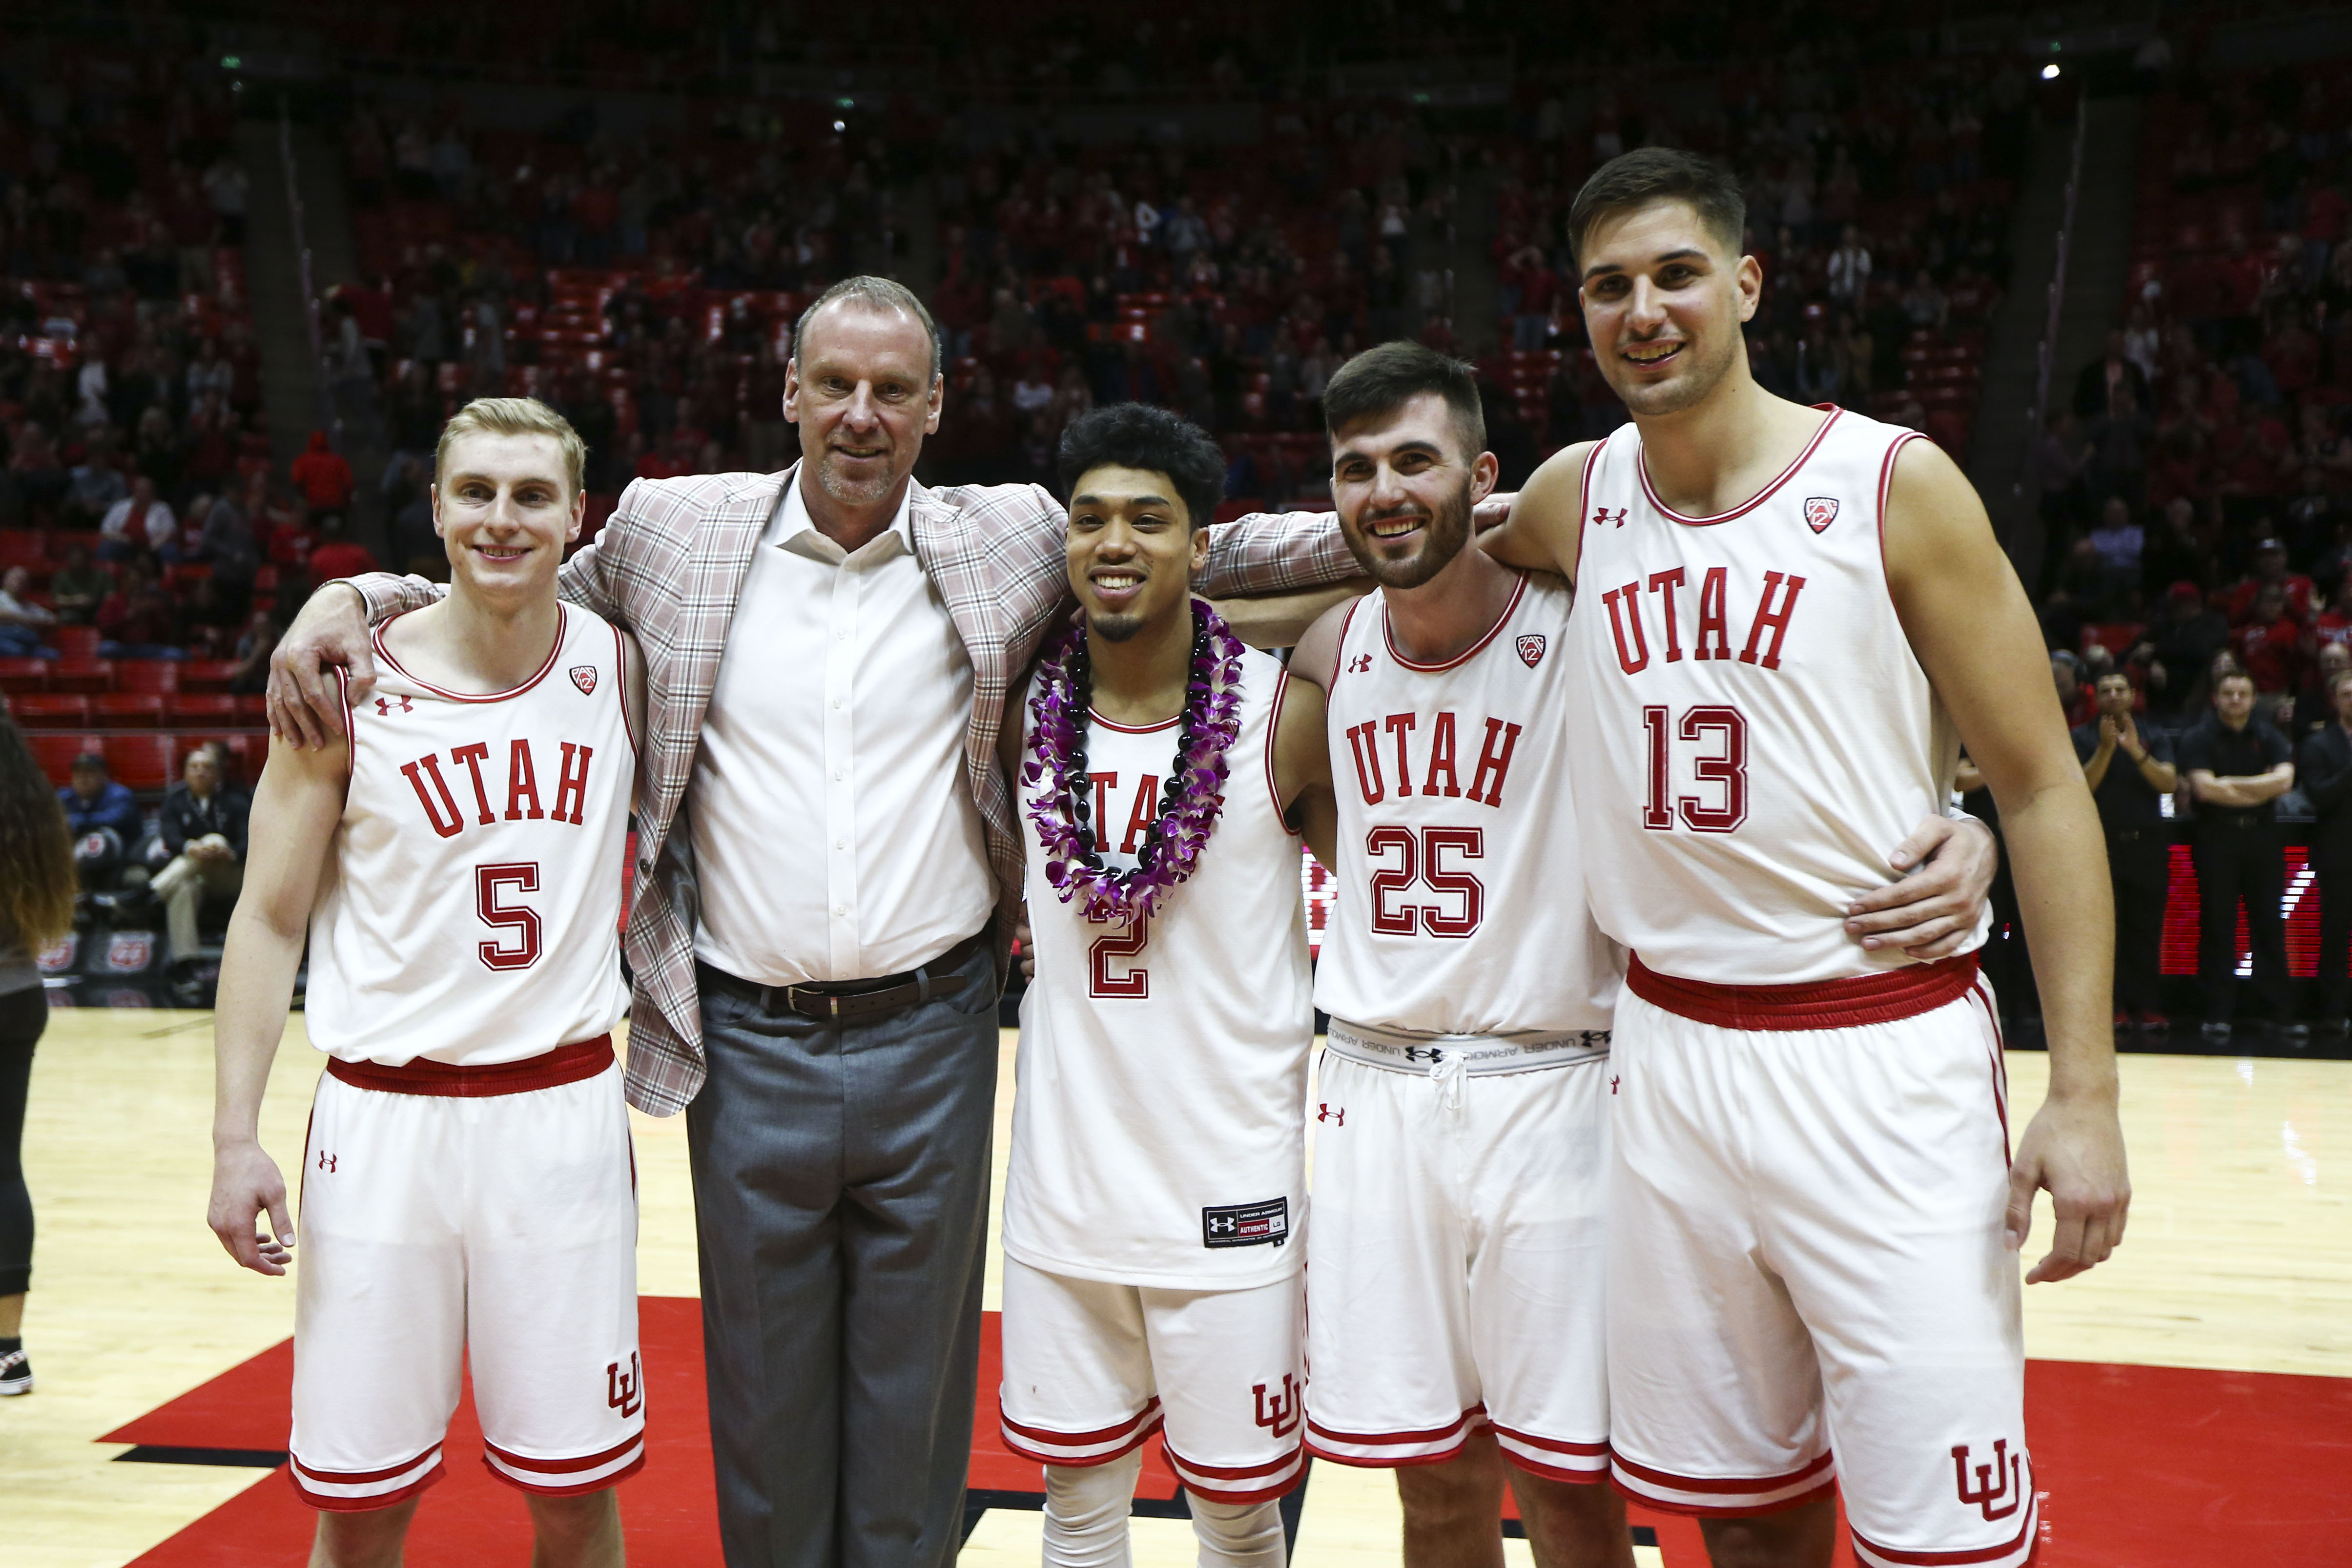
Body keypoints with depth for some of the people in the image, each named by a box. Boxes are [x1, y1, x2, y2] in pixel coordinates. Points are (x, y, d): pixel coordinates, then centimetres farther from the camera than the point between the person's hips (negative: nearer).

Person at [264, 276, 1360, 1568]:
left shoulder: (1011, 539, 2)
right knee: (762, 1396, 13)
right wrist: (345, 601, 0)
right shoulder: (676, 529, 2)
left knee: (916, 1401, 12)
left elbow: (1196, 553, 9)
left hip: (932, 1037, 0)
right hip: (747, 1041, 0)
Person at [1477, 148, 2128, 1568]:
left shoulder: (1898, 486, -6)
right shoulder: (1573, 499, 6)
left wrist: (2085, 1093, -12)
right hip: (1671, 1047, 4)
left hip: (1884, 1055, -4)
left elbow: (2043, 787, -6)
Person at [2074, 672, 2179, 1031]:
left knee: (2146, 928, 1)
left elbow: (2169, 783, -5)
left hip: (2147, 842, 1)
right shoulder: (2084, 737, 5)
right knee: (2108, 927, -4)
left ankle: (2147, 1005, 3)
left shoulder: (2154, 737, 9)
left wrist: (2136, 751, -18)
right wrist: (2106, 747, -16)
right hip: (2102, 842, -1)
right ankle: (2116, 1005, -2)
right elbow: (2082, 785, -6)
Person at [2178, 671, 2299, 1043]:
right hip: (2217, 836, -3)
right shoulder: (2199, 738, 0)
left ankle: (2281, 1011, 8)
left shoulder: (2268, 736, 9)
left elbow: (2284, 779, -7)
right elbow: (2204, 788, -13)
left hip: (2261, 835, 3)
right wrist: (2261, 789, -4)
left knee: (2270, 924, 4)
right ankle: (2219, 1012, 4)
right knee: (2217, 925, -1)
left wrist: (2231, 783, -11)